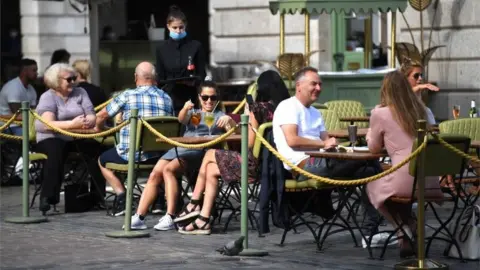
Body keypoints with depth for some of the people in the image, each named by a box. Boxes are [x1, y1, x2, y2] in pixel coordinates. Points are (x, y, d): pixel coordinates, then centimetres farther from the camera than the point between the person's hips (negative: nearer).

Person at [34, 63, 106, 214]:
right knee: (55, 151, -37)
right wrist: (72, 124, -34)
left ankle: (99, 194, -18)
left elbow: (92, 117, 1)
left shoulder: (80, 93, 11)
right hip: (52, 139, -4)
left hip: (77, 139, 4)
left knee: (96, 148, -26)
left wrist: (86, 122, -25)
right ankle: (48, 197, -36)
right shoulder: (48, 97, -4)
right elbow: (48, 125, -21)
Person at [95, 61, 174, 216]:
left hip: (130, 155, -3)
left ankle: (121, 196, 5)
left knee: (103, 160, 24)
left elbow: (101, 115, 2)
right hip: (157, 156, 4)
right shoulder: (166, 98, 4)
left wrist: (98, 128, 25)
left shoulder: (128, 96, -6)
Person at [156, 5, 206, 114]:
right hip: (169, 98, 1)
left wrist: (194, 81, -16)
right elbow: (160, 78, 10)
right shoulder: (162, 49, 8)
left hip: (189, 97, -1)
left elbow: (202, 74, 5)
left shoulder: (196, 46, 5)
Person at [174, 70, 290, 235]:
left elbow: (250, 143, -14)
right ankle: (203, 219, 16)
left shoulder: (259, 108, -14)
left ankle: (194, 205, 22)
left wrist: (247, 117, 0)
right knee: (211, 170, 18)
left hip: (254, 164, -7)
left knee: (210, 155, 14)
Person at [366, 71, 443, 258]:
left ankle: (405, 230, 11)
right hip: (431, 181, 5)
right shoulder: (420, 110, 11)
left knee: (372, 187, 25)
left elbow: (374, 149, 12)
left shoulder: (380, 113, -3)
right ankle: (409, 229, 23)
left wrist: (370, 134, 29)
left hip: (406, 181, -5)